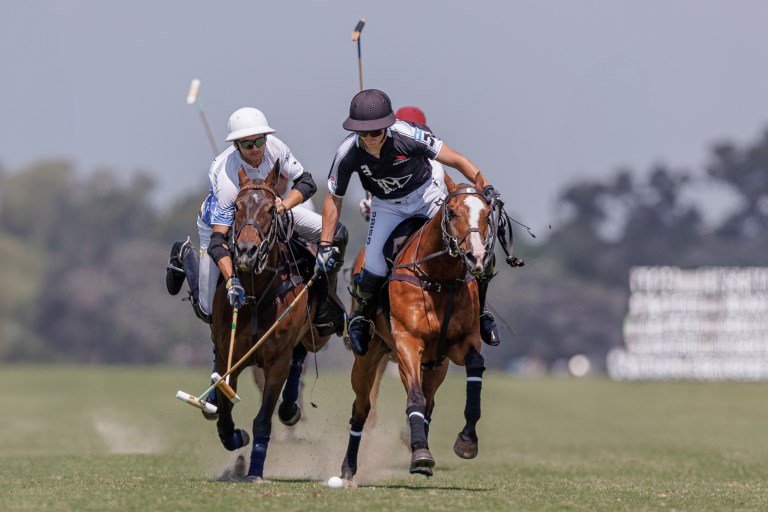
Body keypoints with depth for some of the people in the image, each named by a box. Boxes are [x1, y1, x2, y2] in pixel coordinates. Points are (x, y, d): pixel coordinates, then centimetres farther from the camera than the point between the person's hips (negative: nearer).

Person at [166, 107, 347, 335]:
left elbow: (307, 182, -15)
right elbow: (217, 241, -44)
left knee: (335, 233, -10)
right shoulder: (226, 180, -42)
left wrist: (282, 205, -36)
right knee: (208, 312, -3)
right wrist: (231, 281, -58)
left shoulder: (274, 147, -28)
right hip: (220, 221, -5)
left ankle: (324, 312, 5)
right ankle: (185, 256, 27)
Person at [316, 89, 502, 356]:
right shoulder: (348, 154, -24)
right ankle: (359, 318, 14)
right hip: (387, 207, 0)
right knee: (375, 268, -17)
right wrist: (325, 245, -11)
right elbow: (333, 199, -9)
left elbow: (458, 160, -24)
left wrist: (485, 187, -38)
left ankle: (478, 311, 10)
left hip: (425, 196, 0)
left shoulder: (408, 136, -31)